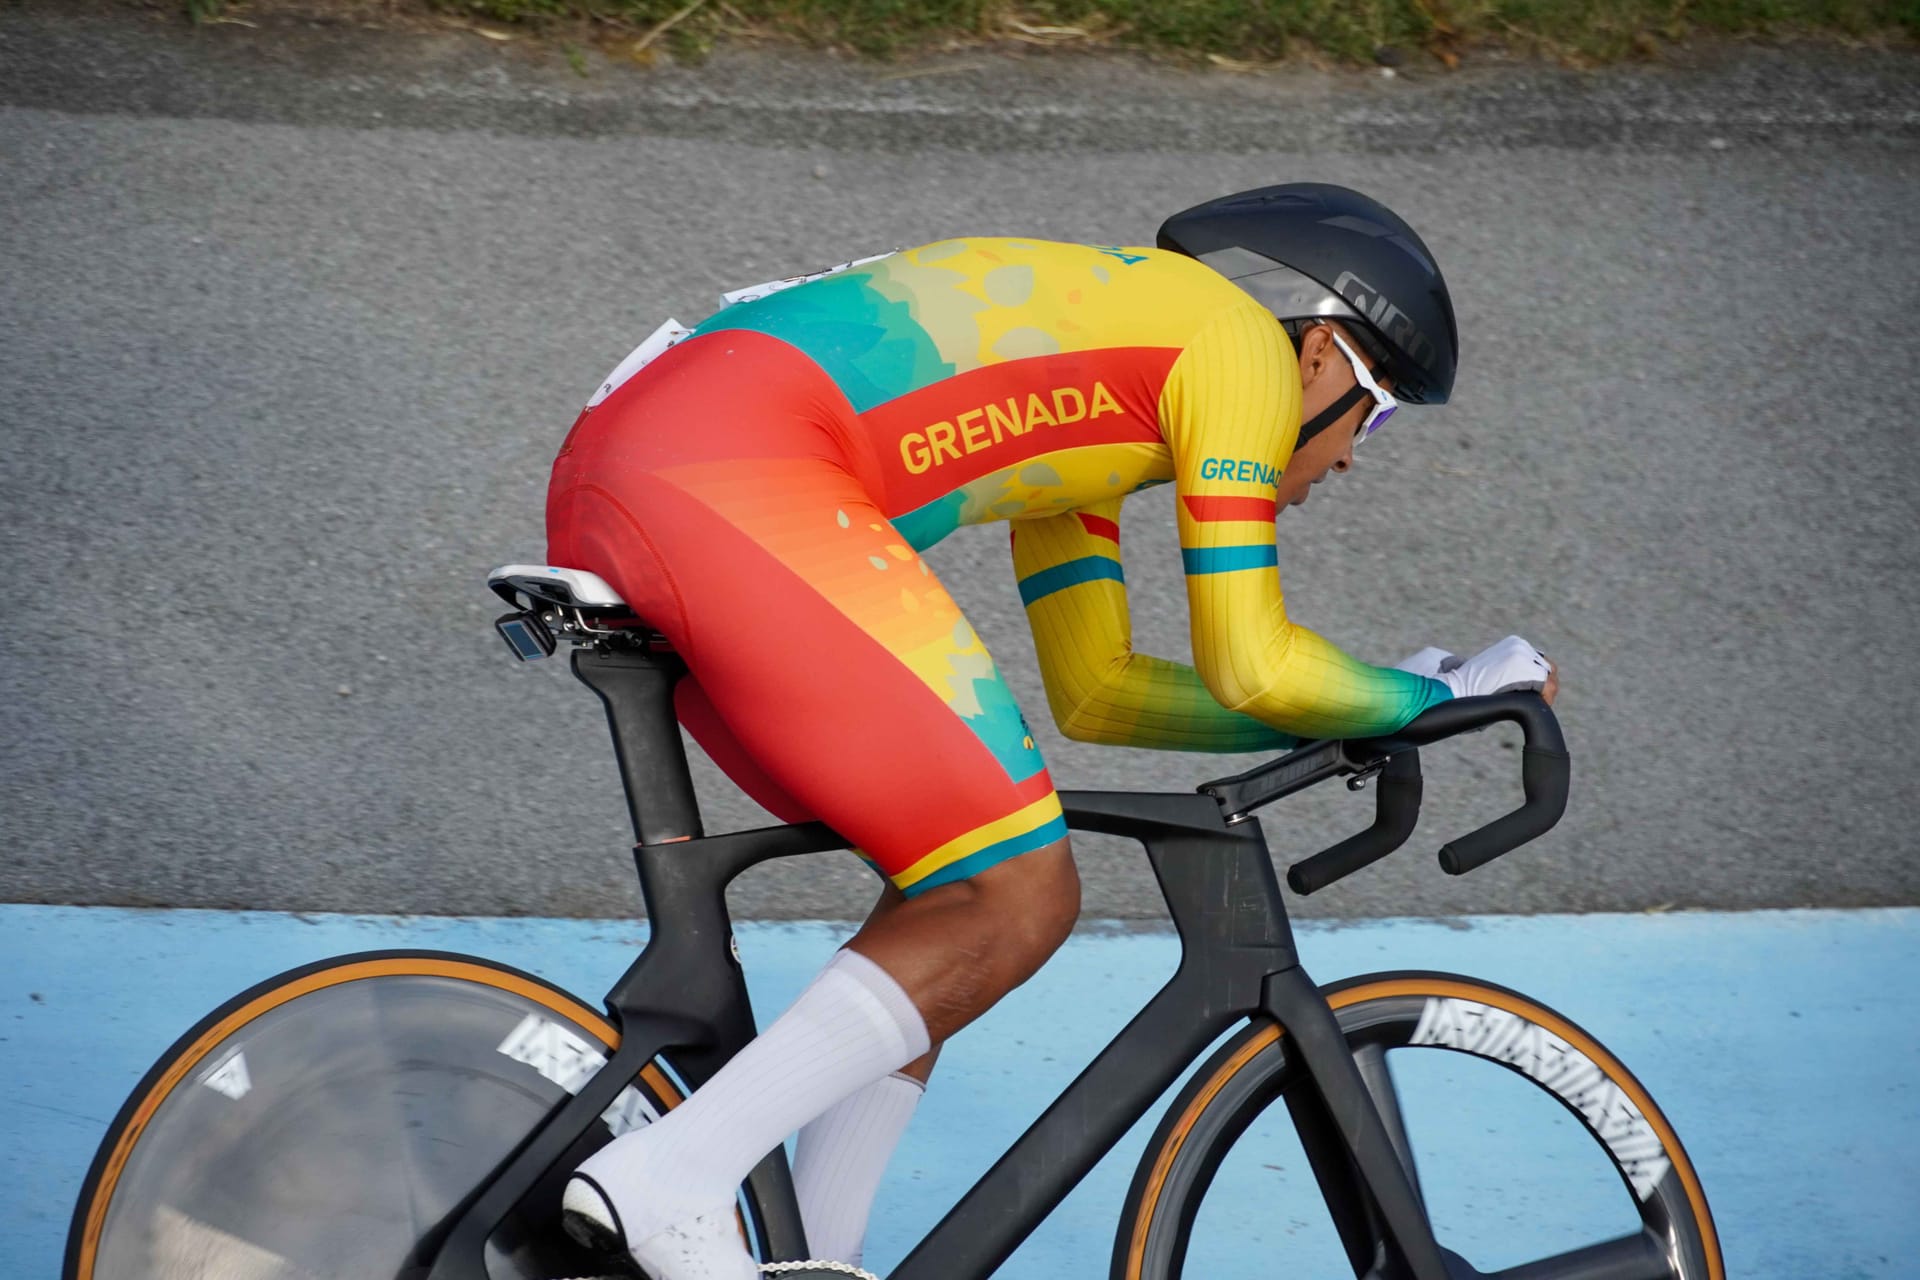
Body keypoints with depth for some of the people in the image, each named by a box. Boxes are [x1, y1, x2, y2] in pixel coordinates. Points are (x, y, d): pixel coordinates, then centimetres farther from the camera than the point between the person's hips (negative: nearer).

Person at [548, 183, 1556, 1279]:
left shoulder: (1086, 380, 32)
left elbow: (1093, 689, 33)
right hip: (737, 481, -10)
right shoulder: (1241, 336, 7)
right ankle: (670, 1180, -11)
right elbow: (1250, 665, 2)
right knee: (1018, 898, -4)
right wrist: (1444, 697, 20)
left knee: (953, 890, 15)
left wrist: (1365, 712, 35)